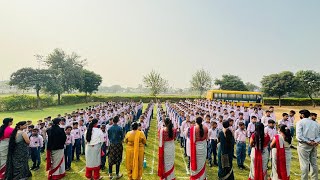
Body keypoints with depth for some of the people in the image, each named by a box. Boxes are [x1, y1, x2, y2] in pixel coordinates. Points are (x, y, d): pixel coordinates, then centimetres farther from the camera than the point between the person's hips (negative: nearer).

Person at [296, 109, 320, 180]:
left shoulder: (300, 122, -6)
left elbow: (299, 136, -18)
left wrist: (308, 142, -13)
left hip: (304, 145, -6)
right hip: (314, 145, 7)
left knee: (304, 164, -1)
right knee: (314, 163, 16)